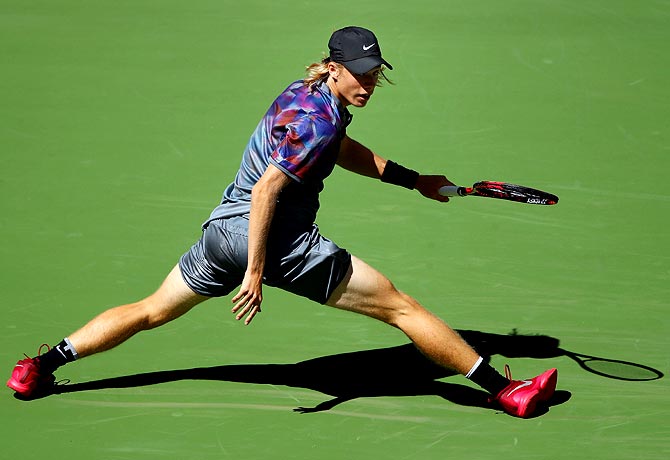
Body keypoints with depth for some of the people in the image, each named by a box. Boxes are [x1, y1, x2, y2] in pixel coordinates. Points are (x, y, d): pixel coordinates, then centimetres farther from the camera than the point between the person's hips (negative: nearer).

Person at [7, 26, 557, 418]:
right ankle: (504, 390, -1)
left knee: (151, 311, 23)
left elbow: (346, 151, 29)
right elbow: (266, 191, -22)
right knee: (401, 306, -3)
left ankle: (41, 365, 22)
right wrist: (256, 270, -22)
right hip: (280, 242, -9)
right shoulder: (319, 122, -17)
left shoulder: (304, 93, 12)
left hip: (224, 226, 9)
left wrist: (413, 179, 29)